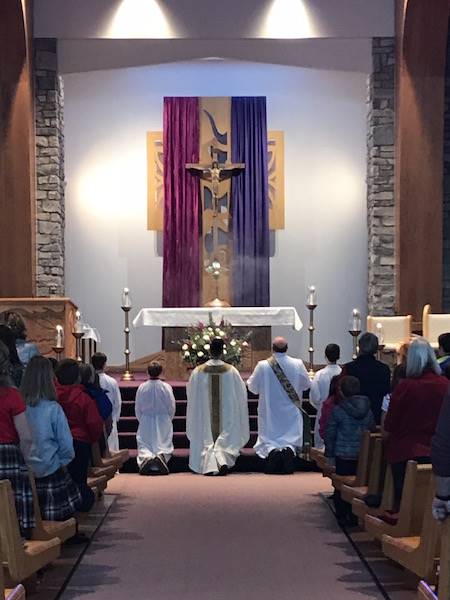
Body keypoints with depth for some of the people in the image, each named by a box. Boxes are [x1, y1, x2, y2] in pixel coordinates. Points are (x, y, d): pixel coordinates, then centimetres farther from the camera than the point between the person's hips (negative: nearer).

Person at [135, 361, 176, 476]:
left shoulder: (142, 387, -7)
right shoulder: (166, 387, -10)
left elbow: (137, 408, 1)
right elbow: (172, 407, -4)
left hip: (145, 423, 1)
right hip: (163, 422, 0)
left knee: (144, 445, 8)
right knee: (164, 444, 9)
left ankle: (146, 457, -23)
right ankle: (161, 455, -23)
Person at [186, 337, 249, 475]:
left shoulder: (198, 371, -8)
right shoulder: (231, 371, -8)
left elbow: (191, 394, 4)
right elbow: (241, 393, 0)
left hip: (204, 414, 0)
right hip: (226, 413, 0)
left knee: (206, 438, 11)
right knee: (225, 436, 13)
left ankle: (209, 465, 1)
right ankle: (223, 459, -9)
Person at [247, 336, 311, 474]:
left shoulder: (262, 366, -11)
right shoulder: (298, 364, -8)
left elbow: (252, 387, 0)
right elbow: (307, 384, 5)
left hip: (269, 412, -1)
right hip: (291, 412, 1)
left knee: (269, 438, 10)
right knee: (291, 437, 10)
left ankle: (271, 450, -19)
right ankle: (289, 449, -20)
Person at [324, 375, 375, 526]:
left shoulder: (337, 410, -9)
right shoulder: (367, 410, 3)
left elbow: (330, 434, -6)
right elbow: (372, 429, 12)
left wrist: (330, 455, 3)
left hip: (343, 455, -3)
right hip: (364, 456, 3)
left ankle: (343, 516, 11)